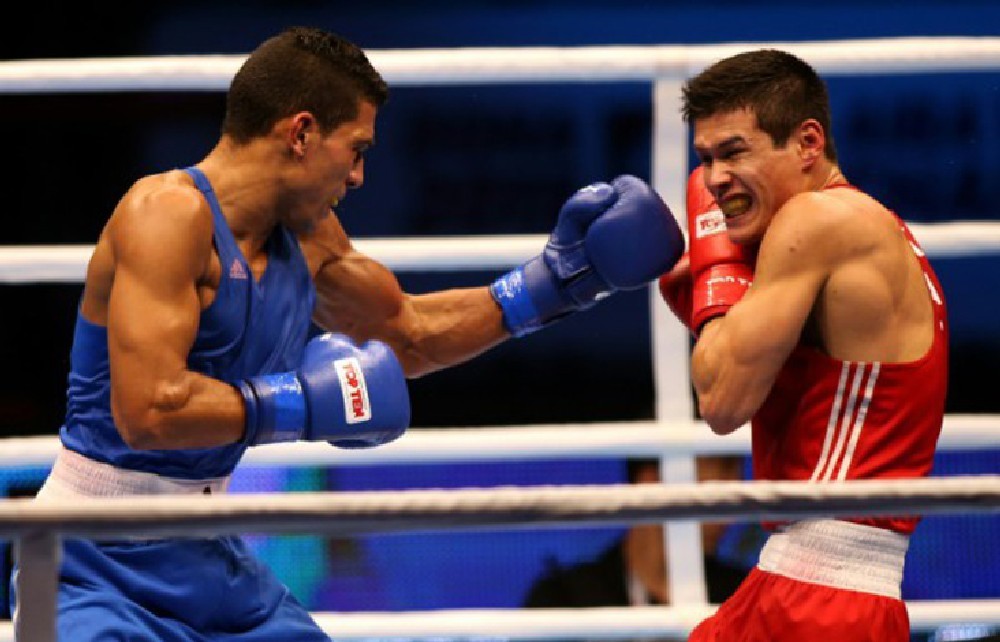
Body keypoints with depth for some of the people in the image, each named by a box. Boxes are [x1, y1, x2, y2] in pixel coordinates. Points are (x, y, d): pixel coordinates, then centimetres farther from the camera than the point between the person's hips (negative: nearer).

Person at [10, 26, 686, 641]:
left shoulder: (307, 234, 7)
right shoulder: (169, 213, -19)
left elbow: (407, 333, 25)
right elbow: (146, 409, -29)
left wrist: (552, 283, 20)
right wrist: (303, 402, -19)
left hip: (209, 560, 8)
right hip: (98, 572, -8)